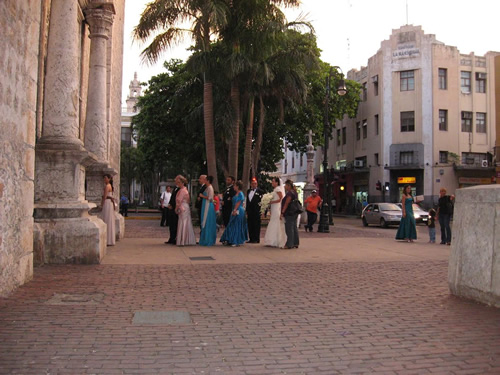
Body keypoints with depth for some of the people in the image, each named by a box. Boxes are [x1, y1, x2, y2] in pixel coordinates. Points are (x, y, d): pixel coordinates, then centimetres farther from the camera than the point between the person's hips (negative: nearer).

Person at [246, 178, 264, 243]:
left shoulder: (260, 191, -2)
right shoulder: (248, 191, 17)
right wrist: (247, 210, 15)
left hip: (256, 211, -6)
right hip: (250, 210, 6)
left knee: (256, 225, -3)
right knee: (250, 225, 7)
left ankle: (256, 239, 1)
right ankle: (251, 238, 14)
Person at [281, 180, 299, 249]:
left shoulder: (290, 193, -14)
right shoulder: (294, 192, 16)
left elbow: (286, 203, -18)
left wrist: (282, 212, -17)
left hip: (289, 213, -10)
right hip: (294, 213, 10)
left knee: (289, 228, -8)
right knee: (294, 228, 12)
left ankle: (289, 244, -7)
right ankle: (295, 243, 16)